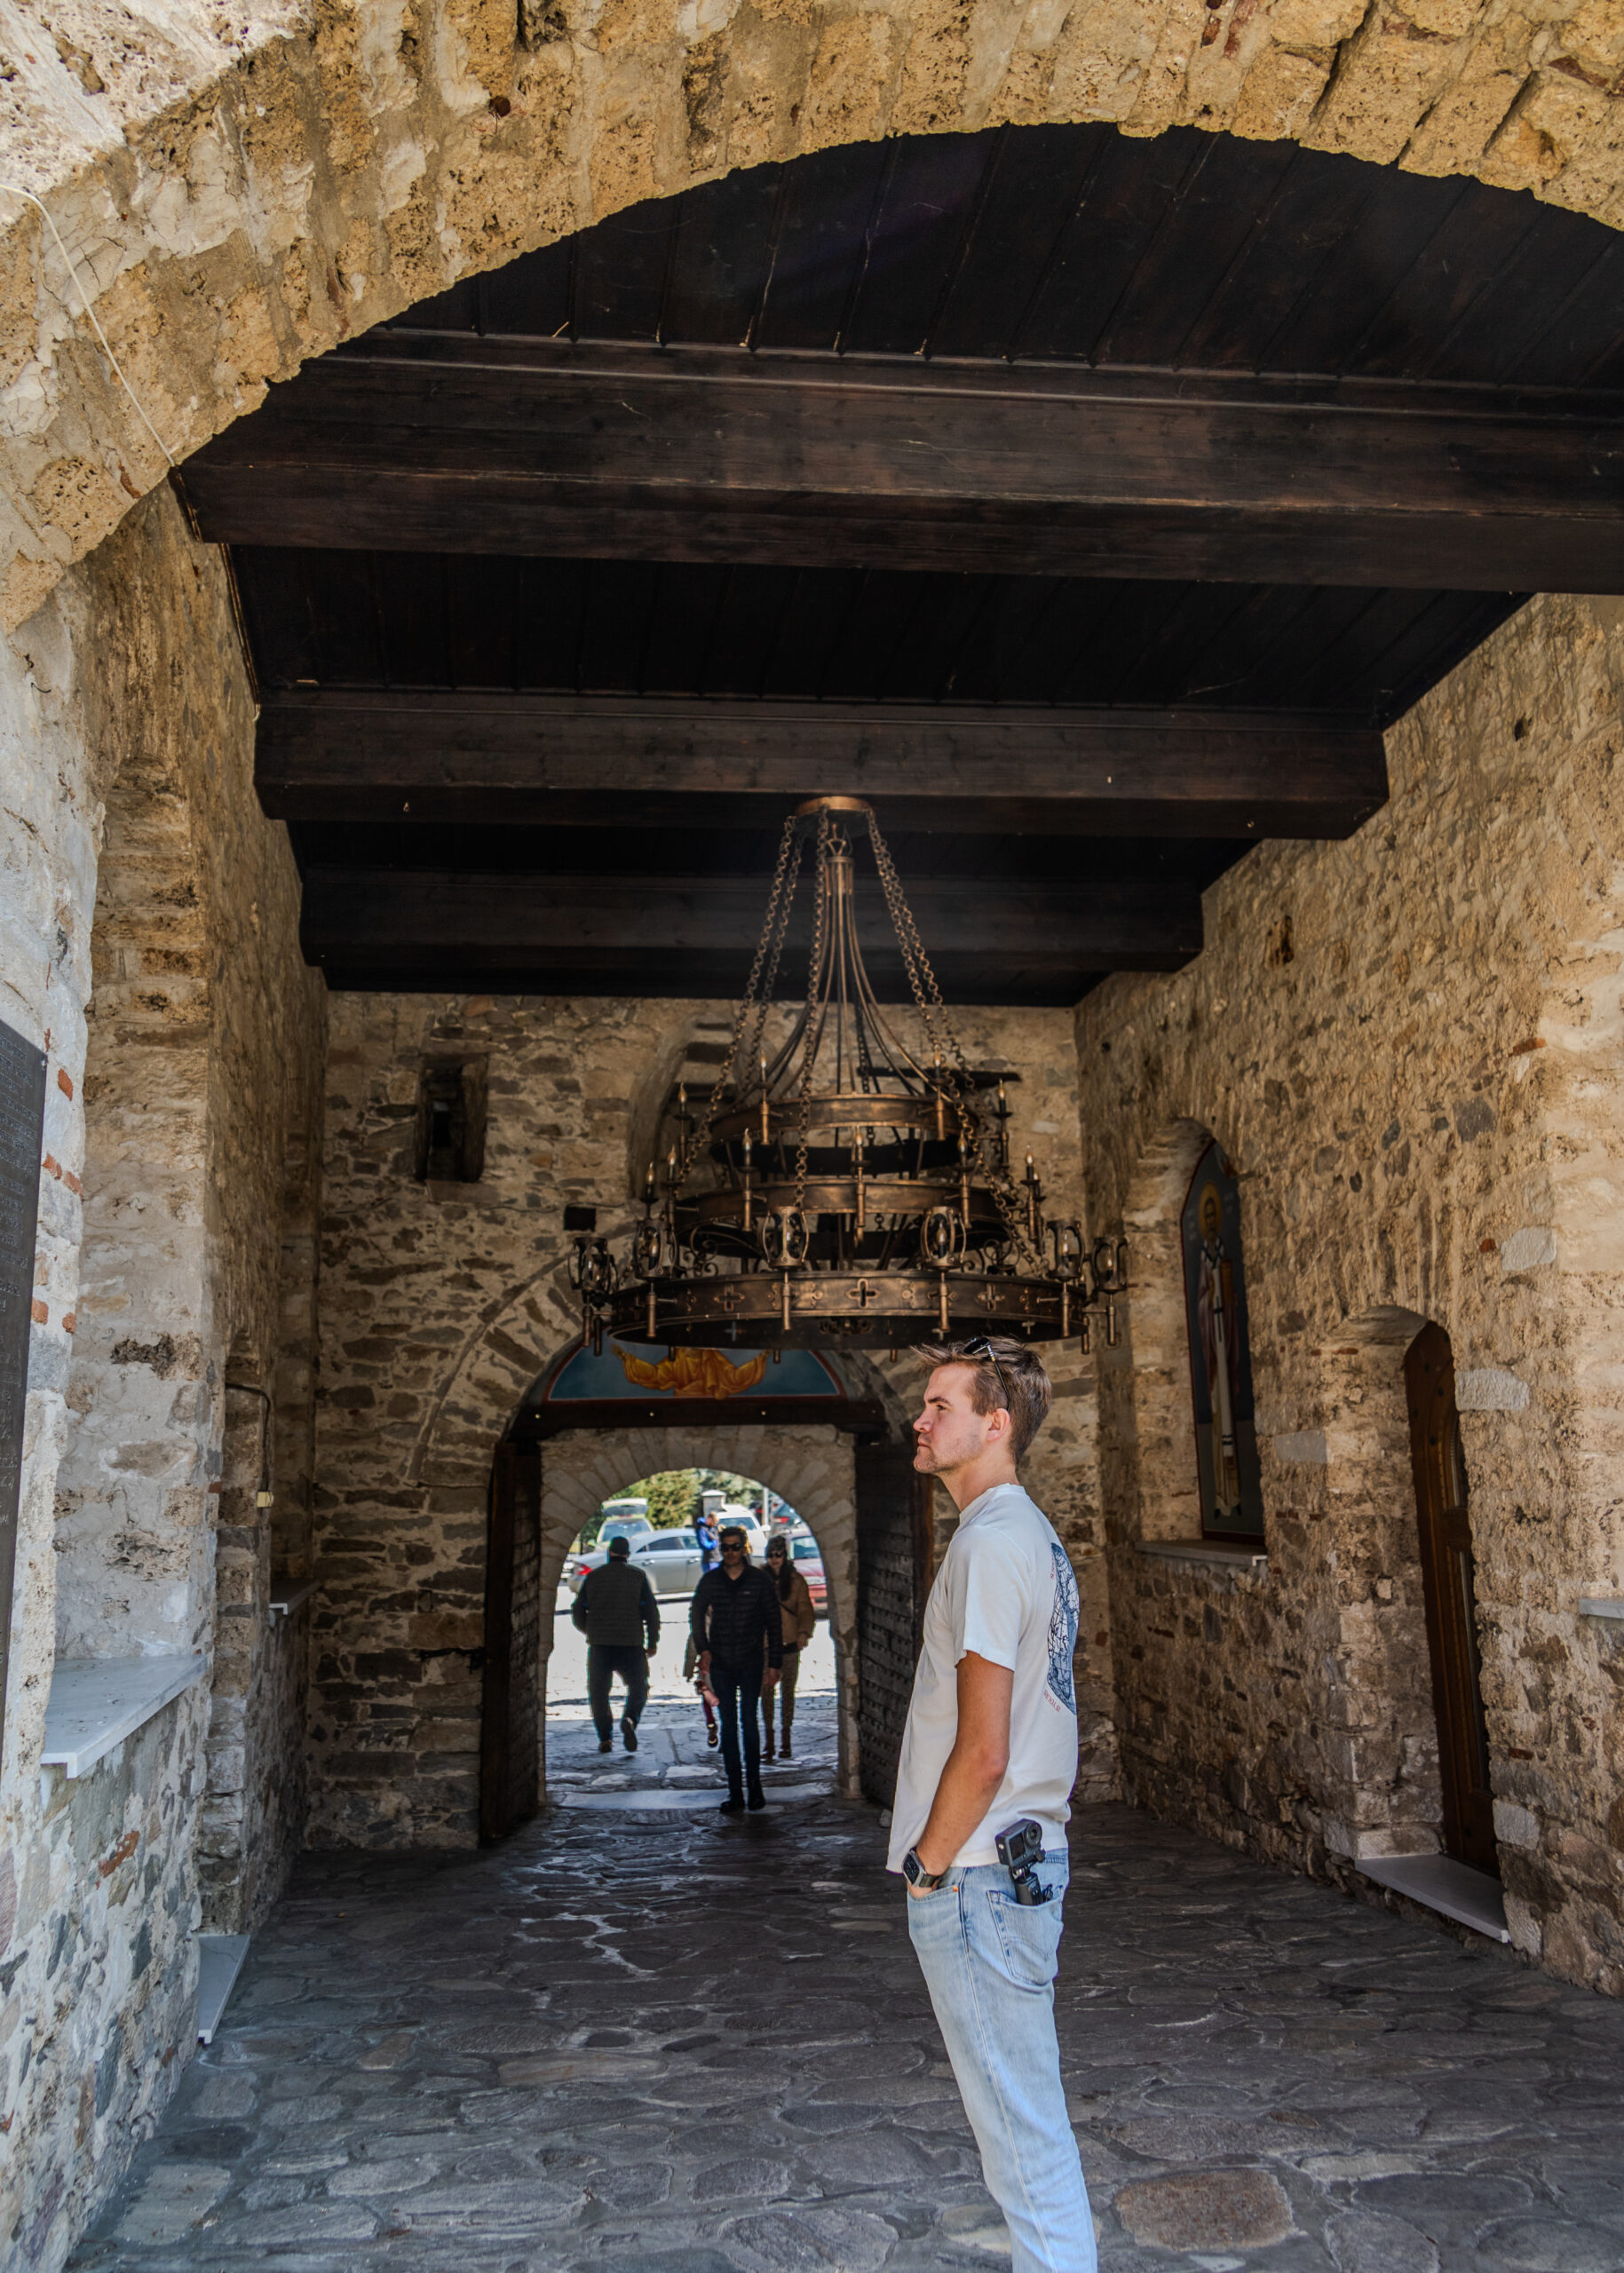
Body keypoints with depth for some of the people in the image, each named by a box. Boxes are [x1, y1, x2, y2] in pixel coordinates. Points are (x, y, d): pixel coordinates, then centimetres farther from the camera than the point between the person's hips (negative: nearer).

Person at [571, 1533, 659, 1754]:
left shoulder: (593, 1576, 5)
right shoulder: (638, 1576, 2)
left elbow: (578, 1612, 7)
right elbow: (651, 1610, -3)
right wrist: (653, 1642, 5)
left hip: (599, 1644, 1)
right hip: (631, 1644, -1)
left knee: (598, 1692, 11)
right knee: (638, 1687, 12)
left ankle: (605, 1738, 1)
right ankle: (629, 1720, -15)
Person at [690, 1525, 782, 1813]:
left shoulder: (759, 1581, -2)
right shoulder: (710, 1581, 4)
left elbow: (774, 1624, 1)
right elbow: (696, 1615, 16)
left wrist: (774, 1664, -3)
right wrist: (703, 1649, 3)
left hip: (751, 1662, -2)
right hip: (720, 1663, 2)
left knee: (749, 1721, -4)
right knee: (728, 1725, 3)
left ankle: (754, 1783, 9)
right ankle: (735, 1792, 6)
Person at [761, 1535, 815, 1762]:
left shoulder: (796, 1580, 0)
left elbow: (806, 1611, 0)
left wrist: (804, 1632, -16)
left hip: (789, 1644, 0)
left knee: (788, 1692, 6)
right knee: (766, 1692, 1)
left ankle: (786, 1743, 16)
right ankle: (769, 1744, 9)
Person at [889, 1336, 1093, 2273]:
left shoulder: (991, 1541, -20)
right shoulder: (1037, 1535, 11)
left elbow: (982, 1752, -23)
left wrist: (928, 1867, -11)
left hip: (978, 1876, -10)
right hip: (1029, 1854, 10)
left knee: (1022, 2125, 2)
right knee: (1029, 2110, 21)